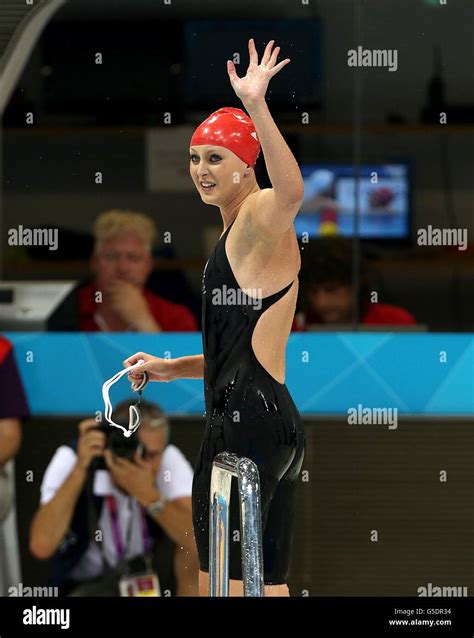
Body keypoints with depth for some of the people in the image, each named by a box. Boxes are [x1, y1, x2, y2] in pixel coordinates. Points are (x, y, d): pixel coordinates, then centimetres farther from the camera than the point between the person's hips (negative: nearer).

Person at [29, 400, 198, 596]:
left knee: (192, 539, -25)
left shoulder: (169, 458, -16)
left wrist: (146, 493, -41)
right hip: (90, 585, -2)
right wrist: (80, 469, -34)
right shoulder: (71, 458, -20)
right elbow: (41, 546, -32)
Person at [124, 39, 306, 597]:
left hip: (248, 421, -11)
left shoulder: (260, 217, -8)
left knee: (221, 582, -9)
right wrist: (174, 368, 25)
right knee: (267, 584, 12)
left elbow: (291, 191, -35)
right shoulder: (237, 236, 23)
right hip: (275, 422, 11)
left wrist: (255, 105, -42)